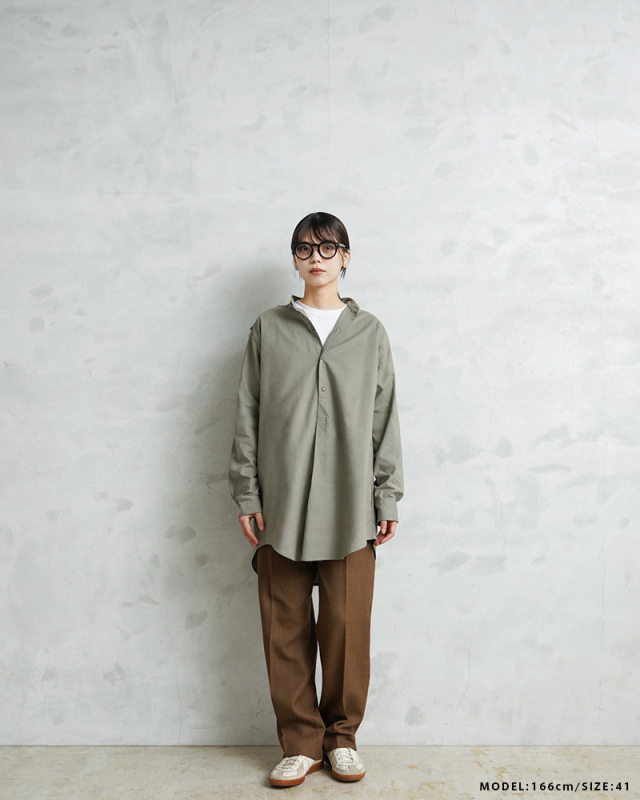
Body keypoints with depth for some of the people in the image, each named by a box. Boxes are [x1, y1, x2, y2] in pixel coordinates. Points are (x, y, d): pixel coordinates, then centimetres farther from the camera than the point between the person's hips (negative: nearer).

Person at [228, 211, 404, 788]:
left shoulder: (369, 331, 8)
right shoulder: (269, 329, 8)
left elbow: (385, 420, 7)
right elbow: (248, 416, 6)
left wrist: (388, 498, 3)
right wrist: (246, 494, 1)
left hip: (350, 507, 0)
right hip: (281, 506, 1)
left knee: (348, 626, 3)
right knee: (287, 628, 5)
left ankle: (341, 736, 25)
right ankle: (302, 743, 23)